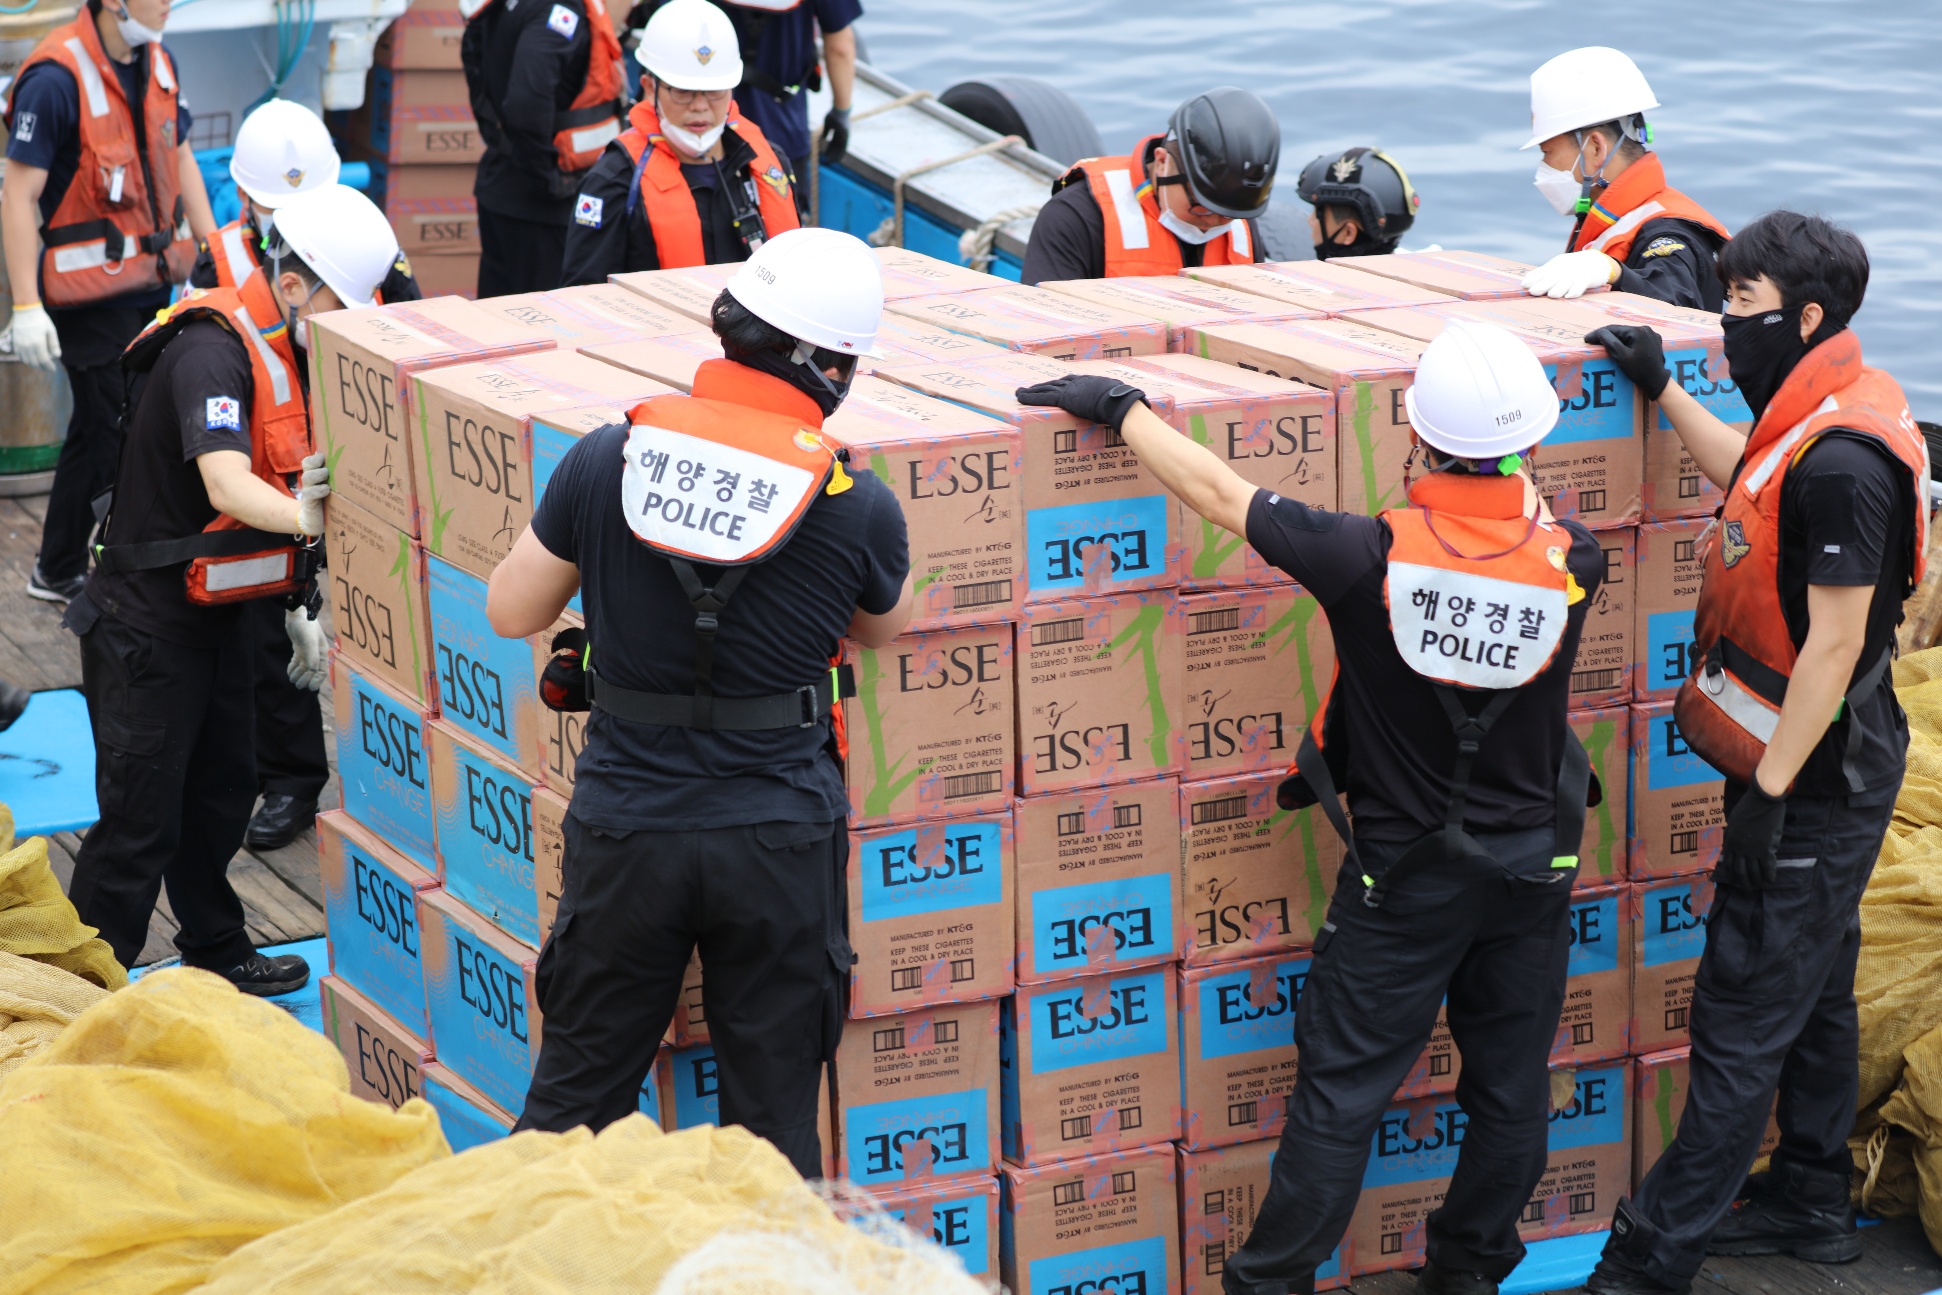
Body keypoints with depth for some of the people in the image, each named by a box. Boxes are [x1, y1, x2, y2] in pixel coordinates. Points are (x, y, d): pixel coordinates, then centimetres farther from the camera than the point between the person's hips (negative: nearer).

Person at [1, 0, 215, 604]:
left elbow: (179, 158, 19)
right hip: (89, 290, -8)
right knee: (106, 429, -3)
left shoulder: (157, 61, 5)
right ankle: (58, 573, 13)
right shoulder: (56, 78, -20)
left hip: (151, 281, 8)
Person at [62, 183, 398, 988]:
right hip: (145, 623, -9)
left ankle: (216, 952, 35)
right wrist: (300, 519, -57)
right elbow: (225, 484, -38)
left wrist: (298, 603, 15)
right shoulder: (211, 352, -24)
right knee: (140, 818, -6)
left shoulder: (286, 352, 7)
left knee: (222, 791, 19)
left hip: (212, 614, 9)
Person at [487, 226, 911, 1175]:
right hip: (779, 837, -1)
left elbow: (511, 612, 4)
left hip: (625, 824, 1)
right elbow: (883, 628, 12)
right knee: (773, 1114, 11)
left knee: (574, 1098, 15)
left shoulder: (606, 458, -7)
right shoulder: (857, 506, -9)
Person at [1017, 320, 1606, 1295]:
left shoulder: (1372, 559, -25)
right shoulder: (1569, 561, -16)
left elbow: (1219, 492, -15)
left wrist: (1120, 407, -4)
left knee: (1341, 1090, 6)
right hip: (1533, 866, 3)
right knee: (1510, 1086, 17)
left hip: (1406, 869, -3)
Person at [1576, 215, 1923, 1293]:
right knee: (1813, 991, 21)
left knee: (1742, 1017, -3)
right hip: (1818, 767, 10)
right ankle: (1811, 1204, 34)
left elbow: (1835, 643, -25)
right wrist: (1664, 392, 26)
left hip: (1815, 783, -10)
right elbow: (1753, 483, 28)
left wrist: (1771, 791, -21)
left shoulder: (1840, 459, -26)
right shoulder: (1824, 414, 6)